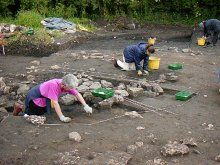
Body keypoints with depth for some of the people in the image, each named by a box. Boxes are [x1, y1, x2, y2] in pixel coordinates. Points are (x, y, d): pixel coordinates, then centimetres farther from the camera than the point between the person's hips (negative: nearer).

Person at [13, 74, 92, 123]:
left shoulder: (66, 84, -19)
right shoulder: (53, 85, -41)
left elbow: (77, 94, -12)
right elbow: (55, 103, -42)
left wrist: (86, 106, -20)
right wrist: (62, 117, -43)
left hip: (44, 101, 8)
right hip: (34, 98, -8)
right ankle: (19, 108, 21)